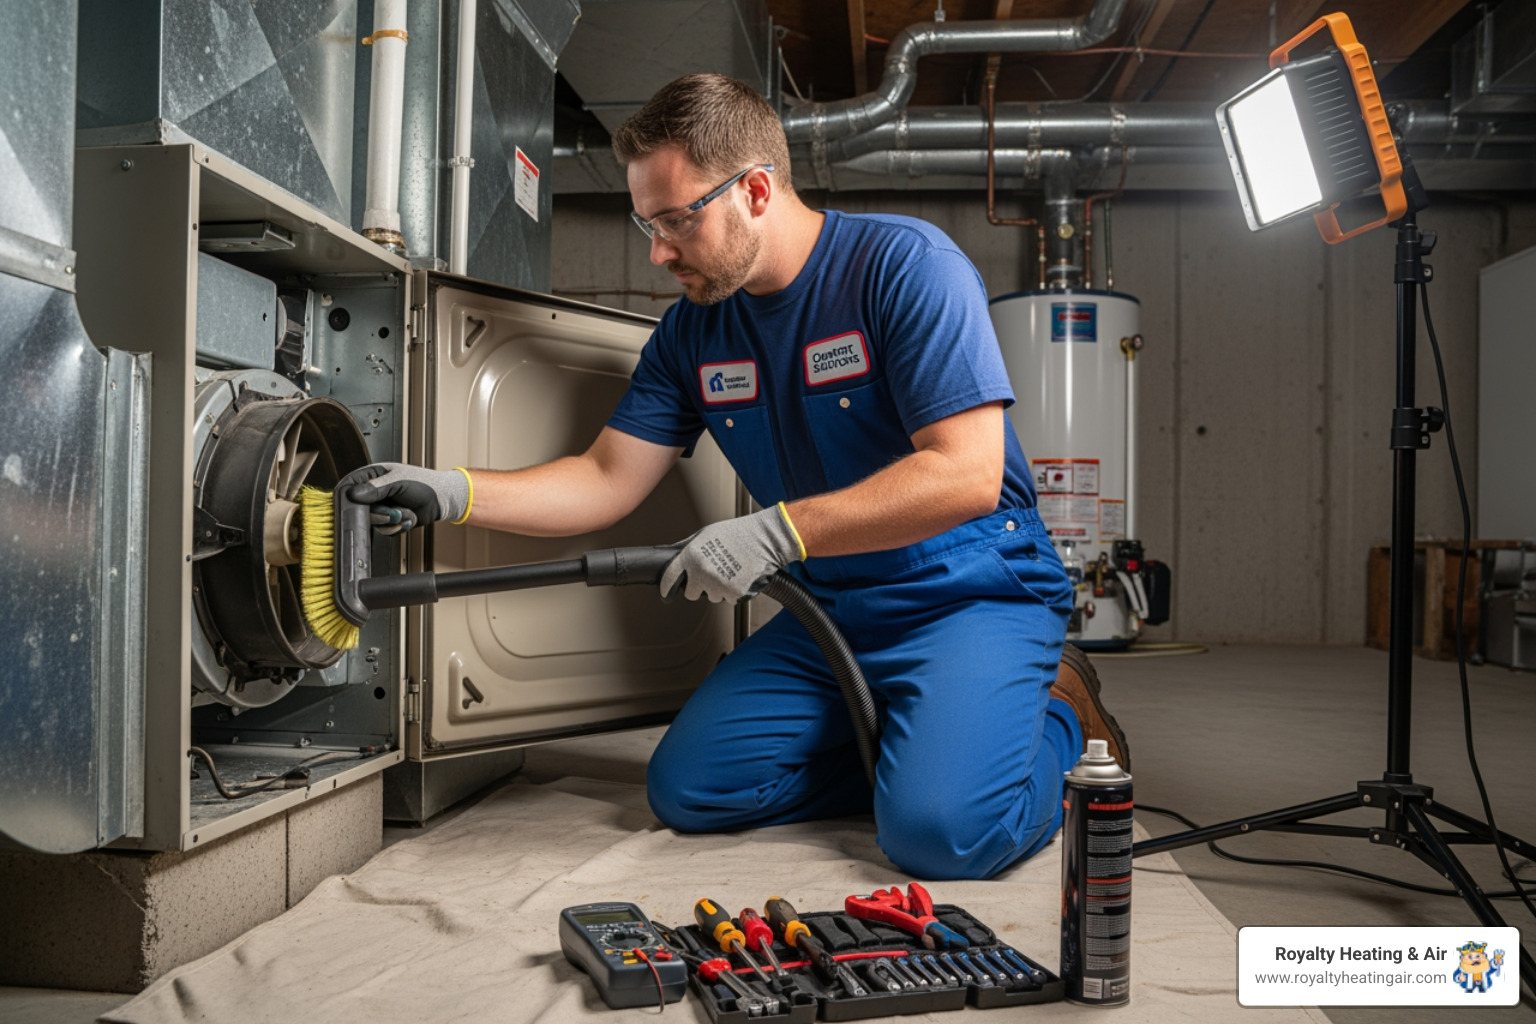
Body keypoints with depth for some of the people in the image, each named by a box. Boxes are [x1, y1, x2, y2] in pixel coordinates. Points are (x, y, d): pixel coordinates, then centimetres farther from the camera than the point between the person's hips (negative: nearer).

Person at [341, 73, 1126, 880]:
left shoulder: (906, 266, -17)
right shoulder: (692, 329, 4)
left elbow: (967, 474, -25)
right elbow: (607, 480, 4)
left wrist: (775, 532, -29)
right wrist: (455, 493, -11)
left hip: (971, 595, -6)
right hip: (829, 610, 7)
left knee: (940, 830, -26)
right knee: (685, 790, -1)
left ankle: (1058, 718, 7)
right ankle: (906, 743, 13)